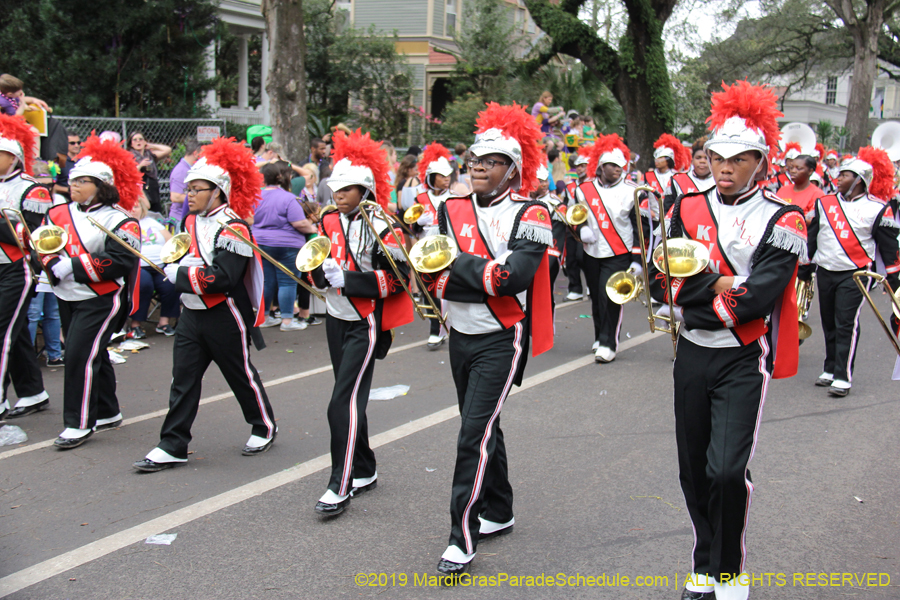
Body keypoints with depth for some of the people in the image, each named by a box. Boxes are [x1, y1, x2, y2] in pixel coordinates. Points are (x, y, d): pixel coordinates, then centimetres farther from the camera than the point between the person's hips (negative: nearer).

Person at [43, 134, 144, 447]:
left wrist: (72, 267, -23)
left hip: (100, 300, -7)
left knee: (81, 355, -12)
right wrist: (54, 266, -14)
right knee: (93, 355, 16)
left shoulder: (120, 221, -12)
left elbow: (117, 262, -21)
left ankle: (79, 423, -1)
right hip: (67, 297, 7)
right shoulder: (59, 214, 8)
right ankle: (107, 412, 30)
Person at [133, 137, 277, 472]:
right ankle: (173, 446, 8)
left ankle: (265, 428, 31)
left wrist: (179, 275, -20)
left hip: (225, 318, -7)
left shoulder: (232, 228, -18)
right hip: (192, 313, 7)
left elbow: (222, 279, -26)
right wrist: (177, 265, -1)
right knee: (183, 378, 4)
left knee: (241, 375, 9)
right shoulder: (192, 221, 9)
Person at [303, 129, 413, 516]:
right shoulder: (328, 223, 7)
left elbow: (398, 277, -16)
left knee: (344, 404, -11)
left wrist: (348, 279, -23)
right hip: (336, 320, 7)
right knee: (351, 399, 15)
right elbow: (312, 268, 12)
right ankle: (365, 472, 29)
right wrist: (322, 271, -13)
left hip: (365, 323, -7)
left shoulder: (379, 227, -12)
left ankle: (341, 487, -6)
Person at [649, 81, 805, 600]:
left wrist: (691, 295, -12)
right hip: (692, 356, 4)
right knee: (694, 469, 11)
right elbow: (662, 282, -4)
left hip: (743, 361, -4)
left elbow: (755, 299, -18)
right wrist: (718, 284, -17)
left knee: (726, 470, -13)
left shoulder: (782, 221, -7)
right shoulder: (688, 209, 5)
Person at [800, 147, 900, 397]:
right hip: (825, 272, 5)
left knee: (846, 324, -10)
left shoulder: (878, 209, -5)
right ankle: (831, 369, 24)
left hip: (855, 274, -4)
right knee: (829, 324, 12)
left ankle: (843, 377, -8)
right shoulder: (823, 203, 5)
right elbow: (811, 237, 13)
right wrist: (805, 267, 15)